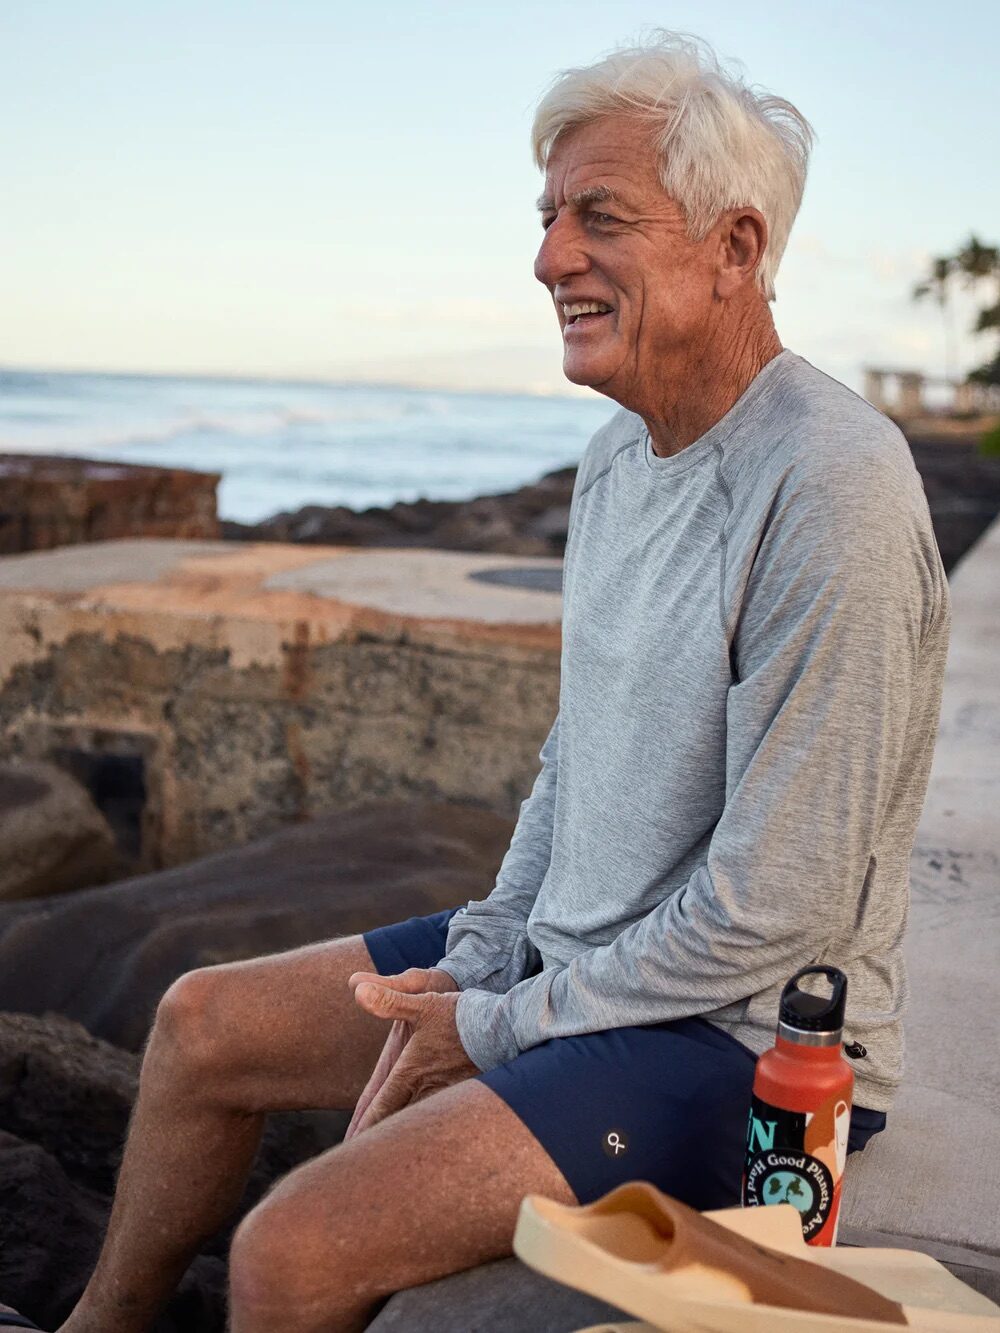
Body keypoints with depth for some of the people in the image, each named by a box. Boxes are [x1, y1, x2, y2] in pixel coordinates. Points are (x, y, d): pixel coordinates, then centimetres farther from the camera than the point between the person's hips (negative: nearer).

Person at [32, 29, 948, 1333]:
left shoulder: (830, 491, -25)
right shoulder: (622, 447, 5)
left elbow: (776, 908, -24)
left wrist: (502, 1027, -13)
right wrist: (473, 963, 3)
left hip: (741, 1036, -8)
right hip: (565, 959, 9)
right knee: (204, 1024, 12)